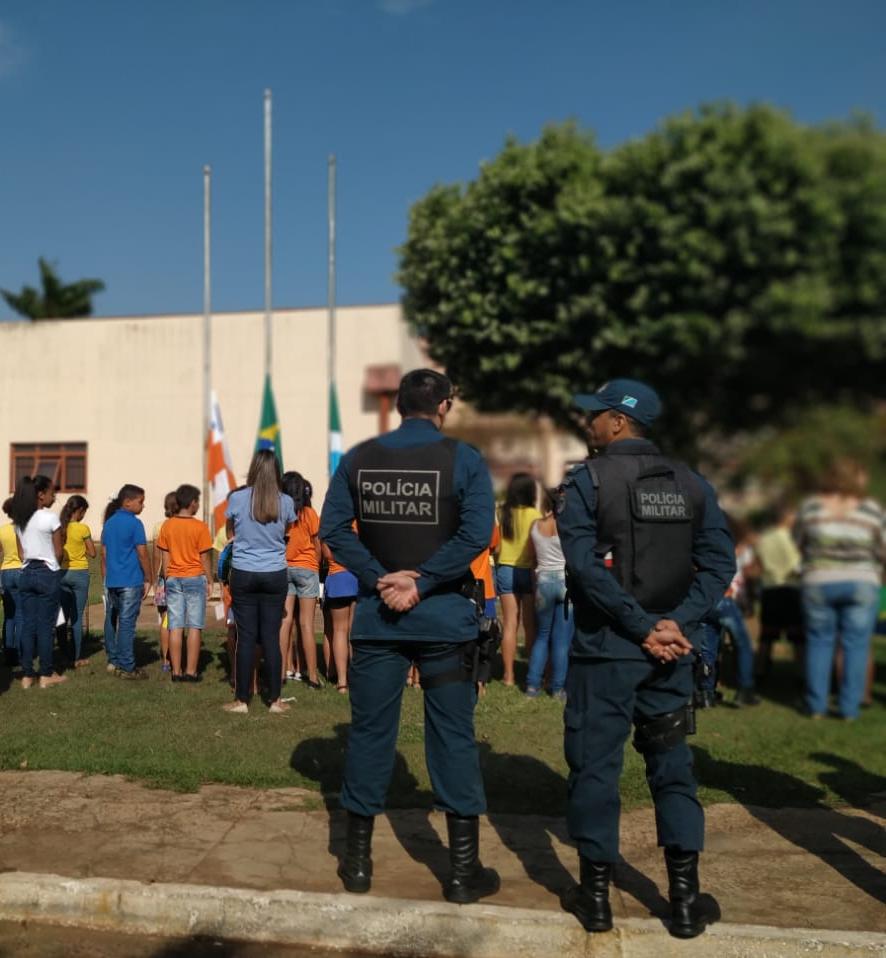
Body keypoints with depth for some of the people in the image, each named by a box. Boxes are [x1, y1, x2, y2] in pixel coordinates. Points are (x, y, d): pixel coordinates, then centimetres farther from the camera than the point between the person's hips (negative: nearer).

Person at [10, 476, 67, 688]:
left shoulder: (19, 520, 6)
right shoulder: (50, 518, -12)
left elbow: (21, 553, 10)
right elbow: (58, 553, -6)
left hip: (26, 574, 6)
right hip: (48, 574, -6)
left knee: (28, 625, 8)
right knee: (46, 626, 1)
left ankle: (27, 675, 11)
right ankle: (46, 675, 7)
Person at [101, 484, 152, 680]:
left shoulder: (109, 523, 12)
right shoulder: (134, 523, -9)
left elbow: (104, 554, 15)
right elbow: (142, 554, -10)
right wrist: (148, 579, -3)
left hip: (111, 581, 7)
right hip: (131, 582, -7)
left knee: (111, 620, 14)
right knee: (127, 623, -5)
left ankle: (113, 661, 23)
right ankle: (126, 667, -3)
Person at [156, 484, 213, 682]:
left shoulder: (167, 526, 2)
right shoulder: (200, 527, -9)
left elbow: (164, 556, 5)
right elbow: (205, 557, -6)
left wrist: (167, 580, 13)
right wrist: (209, 581, 4)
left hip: (173, 579, 4)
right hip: (195, 578, -3)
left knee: (175, 627, 5)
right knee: (194, 627, 2)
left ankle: (176, 671, 8)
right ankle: (191, 671, 2)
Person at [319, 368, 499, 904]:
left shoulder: (359, 459, 3)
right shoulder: (463, 460, -5)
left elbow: (334, 528, -3)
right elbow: (476, 534, -16)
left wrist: (379, 579, -8)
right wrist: (421, 581, -14)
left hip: (377, 615, 3)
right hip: (445, 617, -2)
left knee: (370, 732, 11)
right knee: (453, 737, 6)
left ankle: (358, 860, 21)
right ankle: (465, 870, 13)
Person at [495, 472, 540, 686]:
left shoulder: (502, 513, -2)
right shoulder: (534, 515, -10)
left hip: (505, 570, 2)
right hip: (528, 571, -2)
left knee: (509, 623, 7)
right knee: (530, 625, 8)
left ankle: (509, 675, 9)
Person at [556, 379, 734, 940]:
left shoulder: (586, 482, -7)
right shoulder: (692, 484, 6)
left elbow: (587, 567, -18)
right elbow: (720, 563, -3)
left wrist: (641, 628, -15)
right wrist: (675, 624, -10)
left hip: (605, 647, -4)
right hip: (672, 650, 4)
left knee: (596, 767, 7)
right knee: (673, 767, 13)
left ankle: (596, 896, 15)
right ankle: (686, 900, 17)